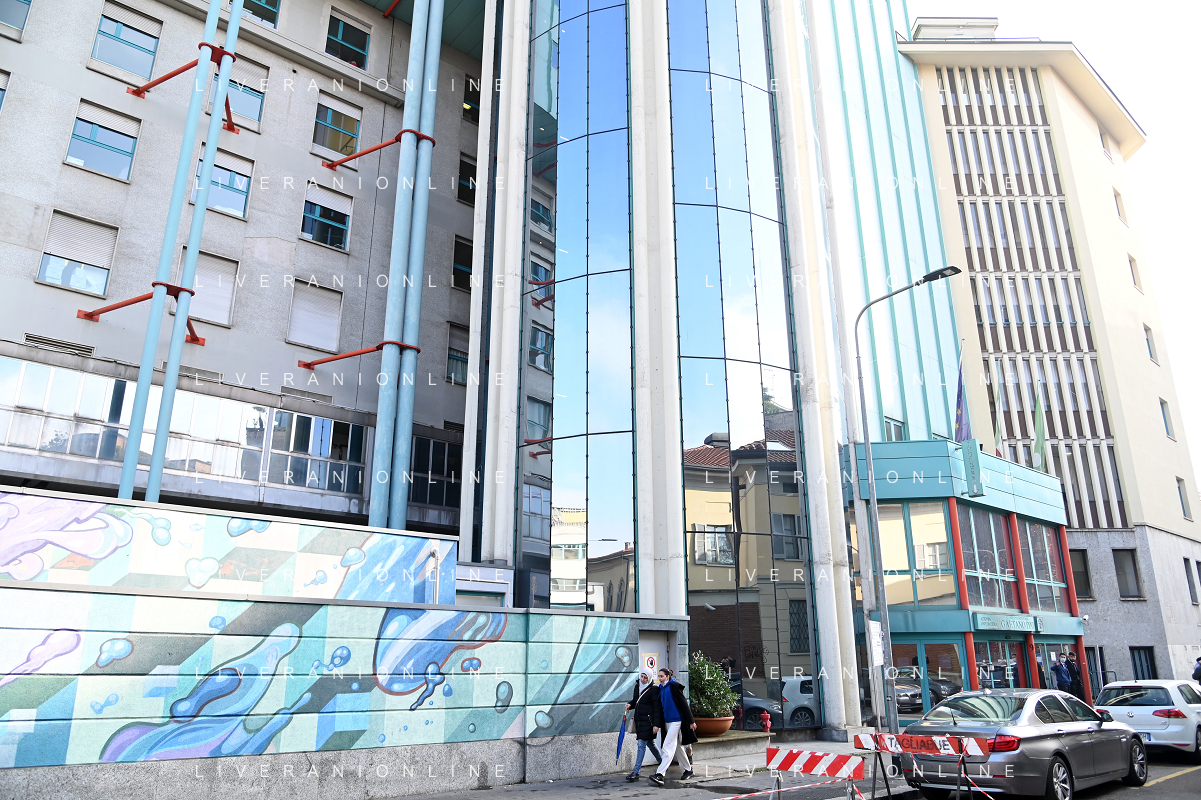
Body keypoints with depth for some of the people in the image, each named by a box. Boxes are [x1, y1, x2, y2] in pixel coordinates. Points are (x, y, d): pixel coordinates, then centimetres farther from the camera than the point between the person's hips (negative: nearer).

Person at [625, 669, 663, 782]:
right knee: (650, 743, 17)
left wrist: (656, 724, -17)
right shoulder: (637, 686, 9)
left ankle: (636, 772, -8)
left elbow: (657, 707, -13)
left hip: (648, 720, -8)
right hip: (639, 719, 8)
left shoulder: (654, 688, -13)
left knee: (642, 744, -9)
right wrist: (630, 704, -1)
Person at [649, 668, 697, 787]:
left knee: (668, 747, -13)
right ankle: (688, 769, 30)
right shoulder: (661, 689, 11)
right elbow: (660, 707, 12)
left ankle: (660, 775, -18)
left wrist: (691, 721, -12)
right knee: (677, 747, 16)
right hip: (667, 721, 8)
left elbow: (684, 704, -12)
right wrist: (657, 724, 5)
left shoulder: (675, 686, -12)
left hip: (676, 720, -8)